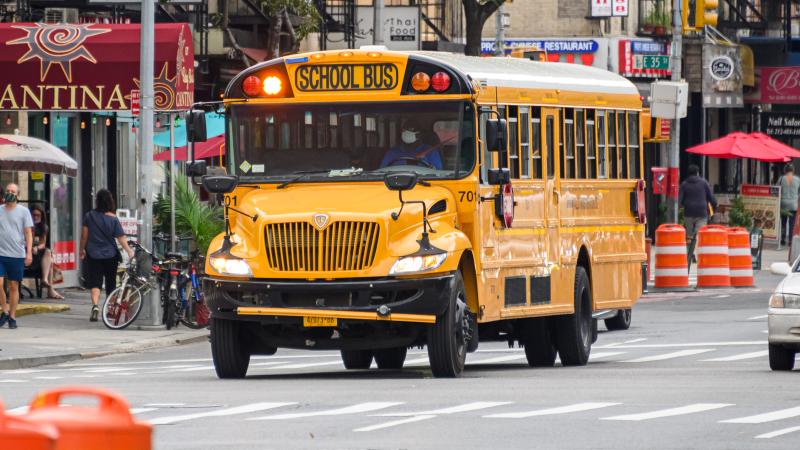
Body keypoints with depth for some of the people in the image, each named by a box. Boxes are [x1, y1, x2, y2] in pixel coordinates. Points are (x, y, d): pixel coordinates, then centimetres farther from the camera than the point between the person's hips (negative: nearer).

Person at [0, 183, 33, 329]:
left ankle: (12, 317, 10)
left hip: (17, 255, -1)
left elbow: (28, 233, 2)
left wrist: (29, 252, -8)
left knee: (14, 286, 3)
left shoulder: (23, 211, 4)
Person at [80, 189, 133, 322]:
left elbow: (84, 235, 2)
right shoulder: (113, 219, -7)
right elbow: (121, 238, -10)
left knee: (95, 283, -4)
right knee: (111, 284, 15)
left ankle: (95, 305, -27)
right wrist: (129, 251, -7)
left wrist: (82, 250, 15)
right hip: (110, 256, 0)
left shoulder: (89, 216, -4)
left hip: (93, 255, 0)